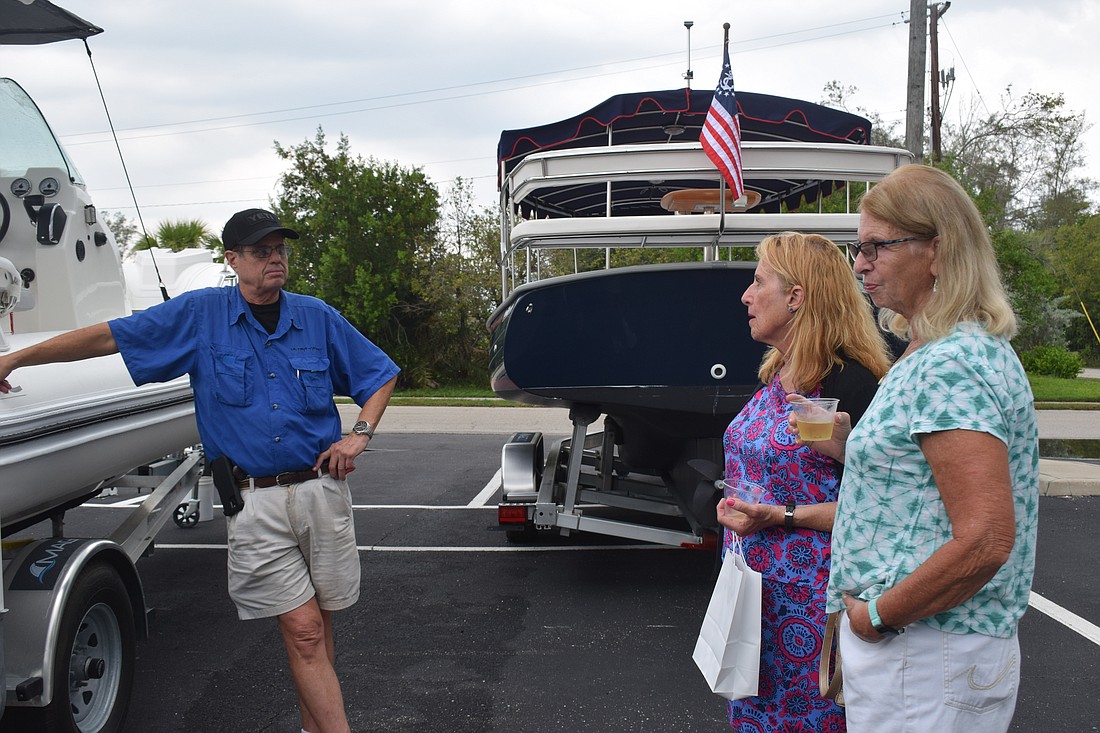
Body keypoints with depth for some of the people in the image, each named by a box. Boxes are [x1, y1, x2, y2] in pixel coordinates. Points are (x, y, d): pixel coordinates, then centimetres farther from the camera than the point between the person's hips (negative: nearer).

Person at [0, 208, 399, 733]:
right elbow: (109, 336, 5)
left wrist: (359, 435, 1)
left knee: (317, 625, 9)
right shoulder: (199, 315, 2)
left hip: (321, 488, 2)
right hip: (255, 501, -2)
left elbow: (379, 377, 17)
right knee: (302, 630, -6)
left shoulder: (317, 317, 7)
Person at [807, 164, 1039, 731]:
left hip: (925, 661, -10)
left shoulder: (949, 366, -21)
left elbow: (984, 541, -28)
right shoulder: (950, 351, 12)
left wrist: (876, 614, -18)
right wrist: (849, 449, 8)